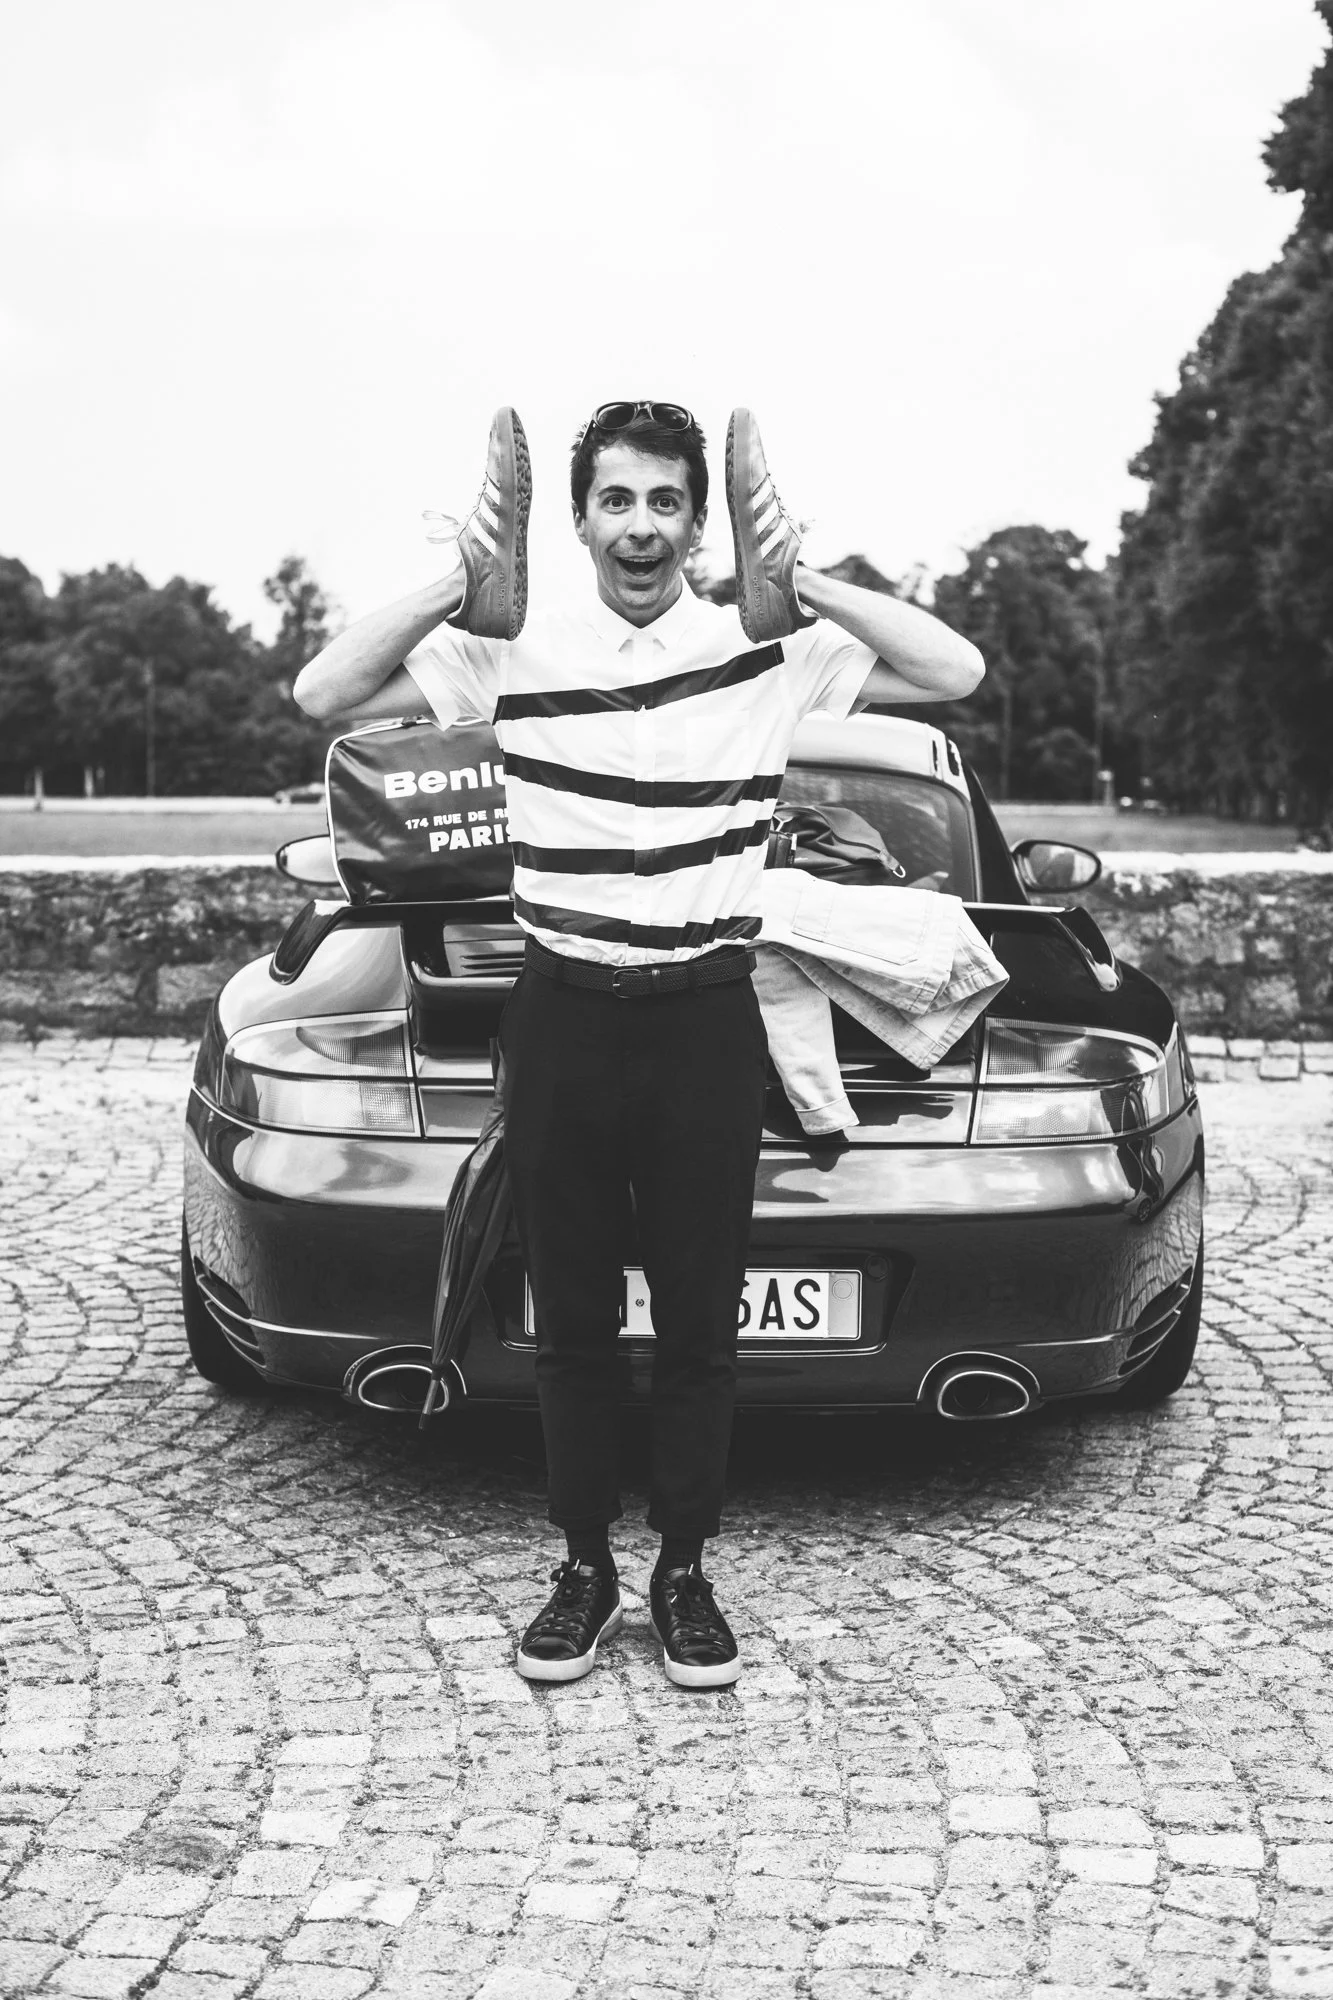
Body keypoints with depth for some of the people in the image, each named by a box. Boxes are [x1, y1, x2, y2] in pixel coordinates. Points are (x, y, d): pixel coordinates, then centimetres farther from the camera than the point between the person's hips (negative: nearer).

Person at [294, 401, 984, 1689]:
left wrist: (801, 585, -21)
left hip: (705, 1019, -1)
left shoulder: (771, 651, -3)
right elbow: (323, 695, -6)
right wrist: (461, 584, -18)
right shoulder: (512, 653, -1)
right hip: (561, 1017, 1)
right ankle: (583, 1570, 24)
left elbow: (957, 674, -12)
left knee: (699, 1324, 7)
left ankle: (684, 1572, 22)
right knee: (571, 1320, 10)